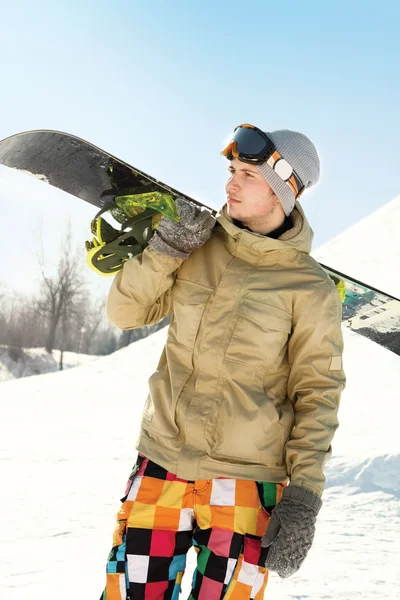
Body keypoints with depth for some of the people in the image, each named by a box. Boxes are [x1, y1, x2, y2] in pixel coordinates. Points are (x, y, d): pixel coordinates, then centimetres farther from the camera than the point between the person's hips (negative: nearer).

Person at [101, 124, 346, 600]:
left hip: (245, 480, -3)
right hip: (161, 461, 3)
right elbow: (126, 312, 4)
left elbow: (318, 394, -4)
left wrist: (303, 498, -9)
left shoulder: (310, 289, -7)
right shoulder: (199, 246, 2)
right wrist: (168, 247, -11)